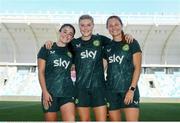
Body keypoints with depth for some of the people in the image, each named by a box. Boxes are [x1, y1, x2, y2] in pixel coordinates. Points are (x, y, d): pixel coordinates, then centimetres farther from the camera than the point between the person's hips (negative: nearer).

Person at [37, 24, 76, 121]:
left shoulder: (71, 51, 12)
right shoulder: (46, 49, 4)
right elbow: (41, 72, -1)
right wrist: (45, 92, -8)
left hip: (67, 92, 2)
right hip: (50, 92, -2)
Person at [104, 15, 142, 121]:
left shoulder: (132, 43, 2)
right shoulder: (107, 47, 12)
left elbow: (137, 67, -4)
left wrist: (132, 89, -12)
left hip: (129, 89, -4)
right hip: (111, 90, 4)